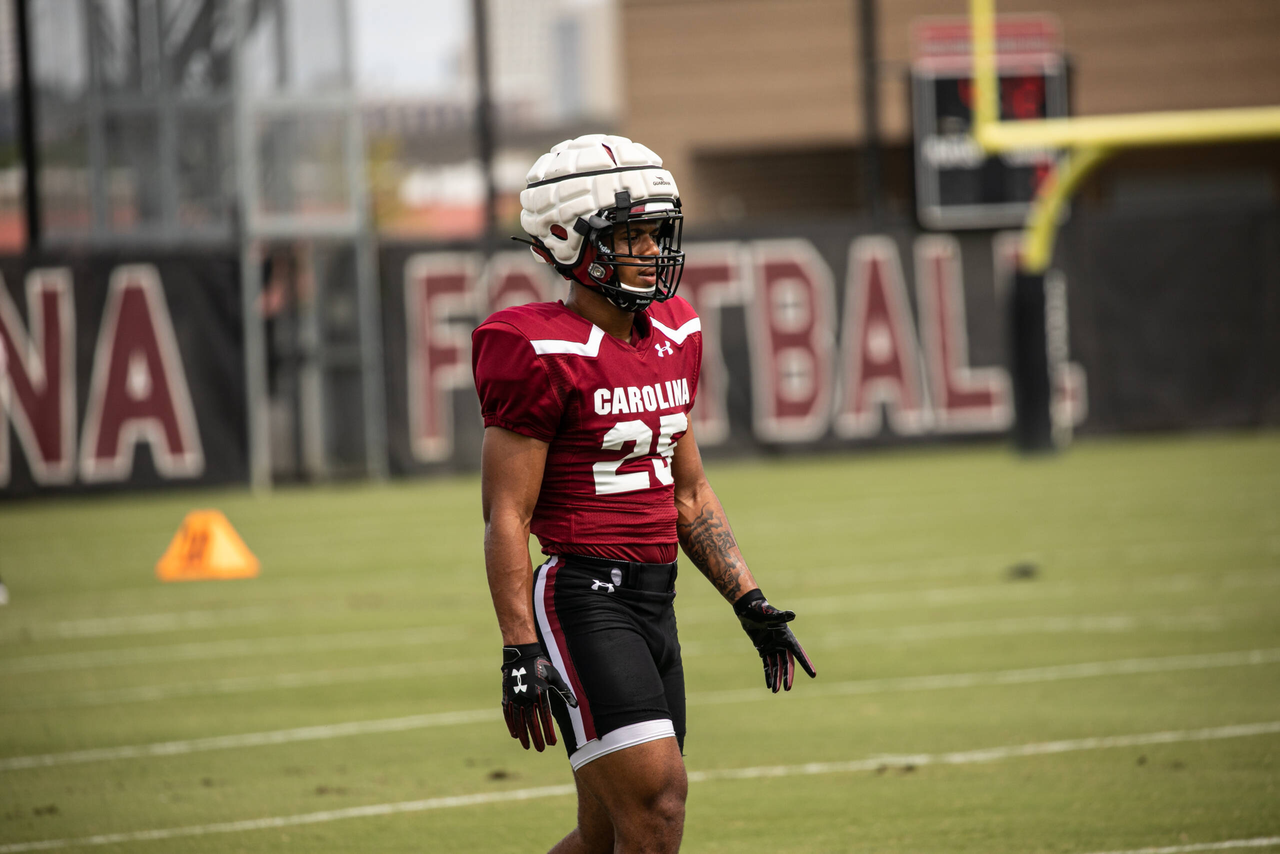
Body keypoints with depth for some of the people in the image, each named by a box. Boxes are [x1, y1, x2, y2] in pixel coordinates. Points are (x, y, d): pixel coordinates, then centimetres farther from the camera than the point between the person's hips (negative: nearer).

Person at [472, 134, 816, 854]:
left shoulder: (672, 338, 12)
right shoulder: (544, 355, -12)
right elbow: (507, 517, -13)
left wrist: (751, 604, 16)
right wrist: (521, 653, -19)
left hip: (654, 601, 8)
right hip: (584, 598, -8)